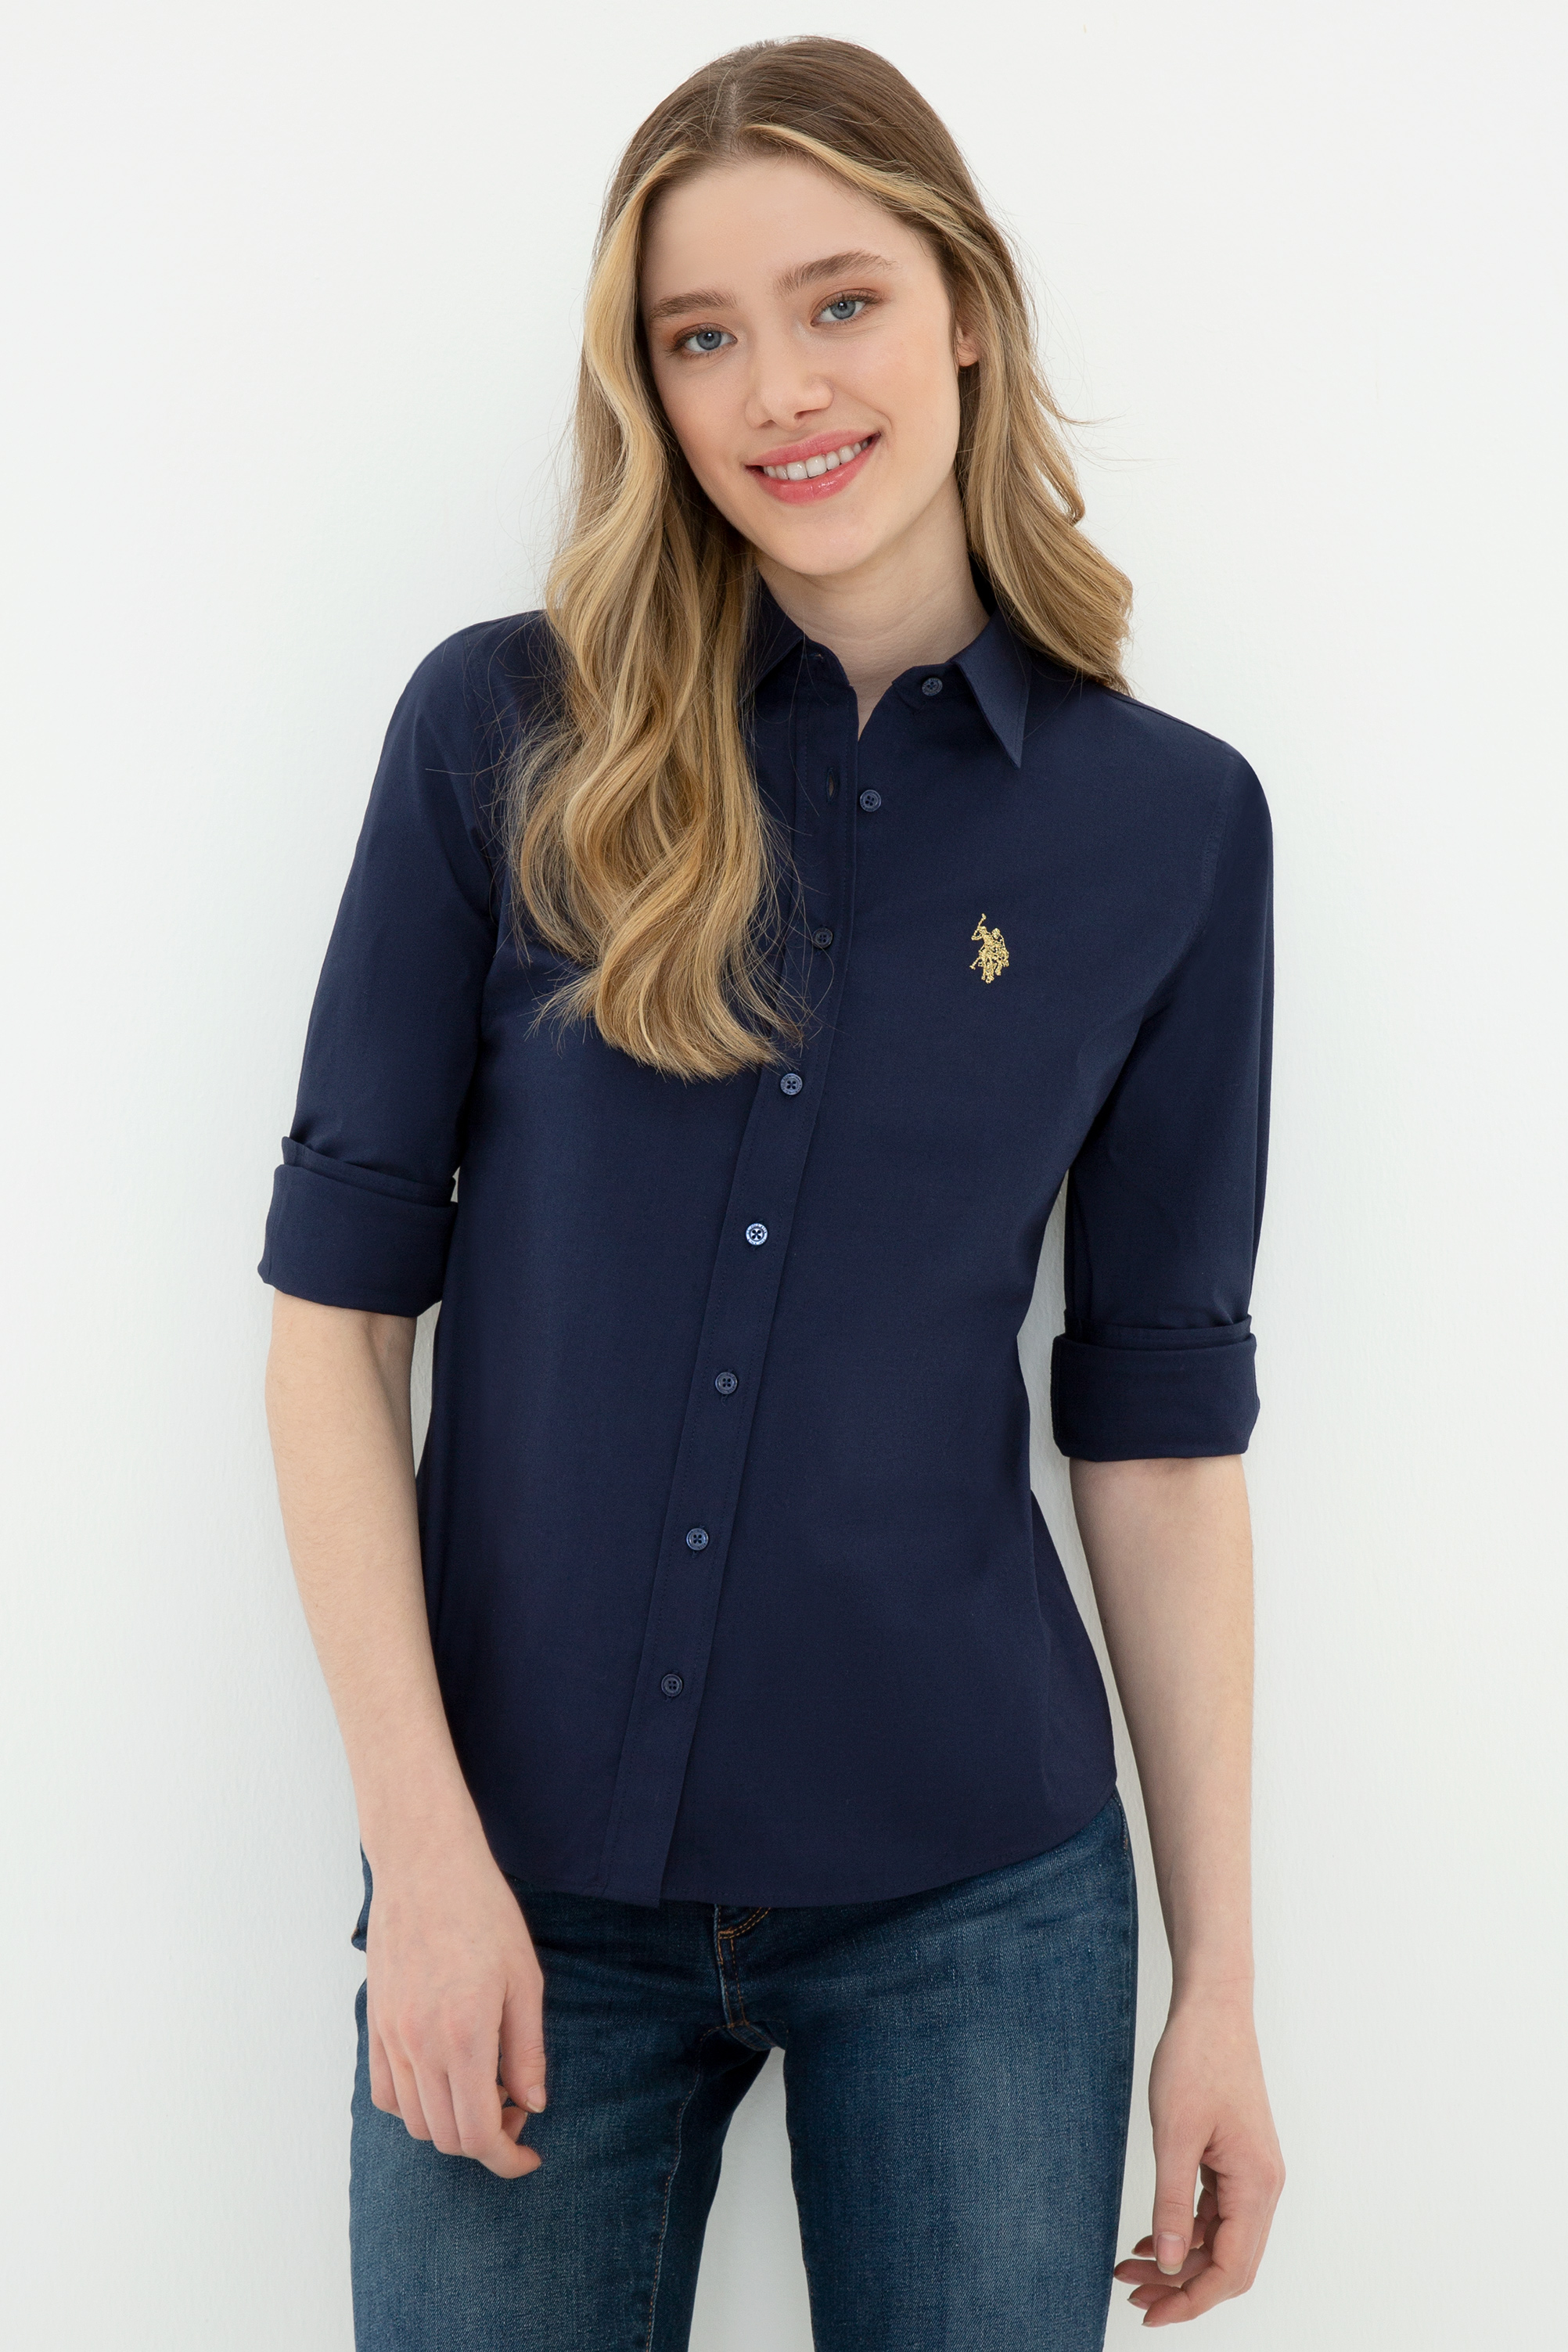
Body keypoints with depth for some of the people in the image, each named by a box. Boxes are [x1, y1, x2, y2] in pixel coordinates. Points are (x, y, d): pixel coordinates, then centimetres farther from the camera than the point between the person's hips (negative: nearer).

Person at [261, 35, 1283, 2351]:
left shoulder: (1168, 818, -1)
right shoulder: (507, 731, -3)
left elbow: (1163, 1416, 3)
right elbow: (340, 1288, -3)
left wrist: (1219, 1975, 4)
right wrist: (423, 1845, -9)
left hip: (973, 1897, 1)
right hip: (527, 1888, 0)